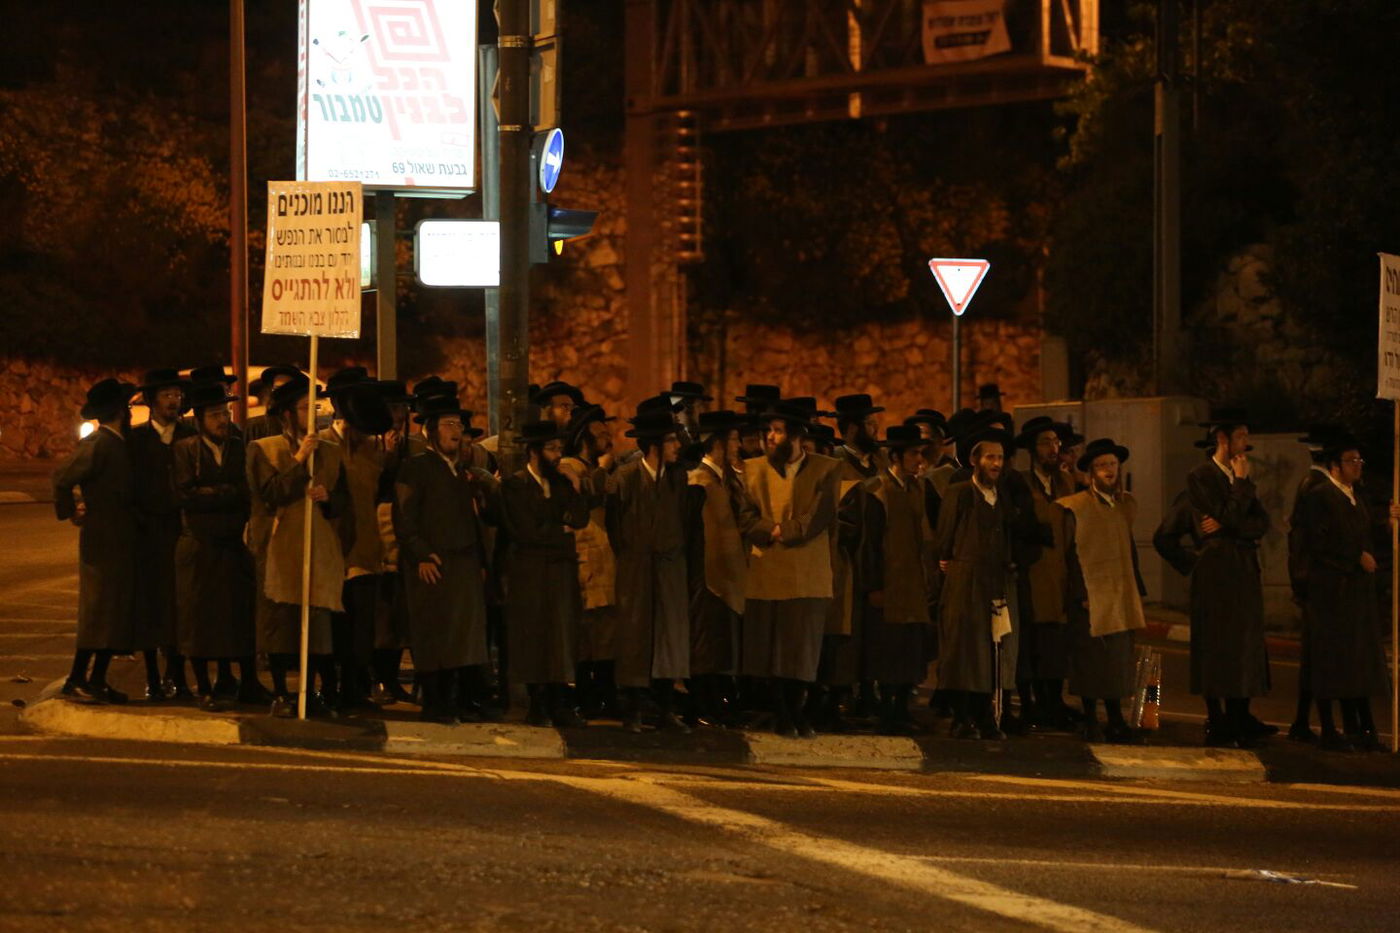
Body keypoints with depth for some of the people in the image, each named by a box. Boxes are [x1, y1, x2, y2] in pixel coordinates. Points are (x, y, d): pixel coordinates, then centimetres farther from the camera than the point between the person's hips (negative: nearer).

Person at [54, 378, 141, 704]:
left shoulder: (118, 444, 14)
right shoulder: (97, 444, -15)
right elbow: (62, 478, -19)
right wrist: (70, 512, -9)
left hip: (122, 542, 9)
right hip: (102, 542, -9)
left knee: (118, 613, 10)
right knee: (98, 612, -7)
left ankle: (97, 681, 13)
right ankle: (76, 680, -3)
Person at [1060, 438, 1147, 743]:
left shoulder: (1125, 504, 13)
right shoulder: (1077, 507, -6)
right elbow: (1070, 554, -8)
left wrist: (1137, 590, 12)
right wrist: (1080, 593, -14)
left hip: (1121, 594, 6)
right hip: (1091, 594, -6)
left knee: (1119, 658, 8)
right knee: (1091, 658, -2)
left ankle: (1116, 721, 14)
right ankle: (1091, 723, 5)